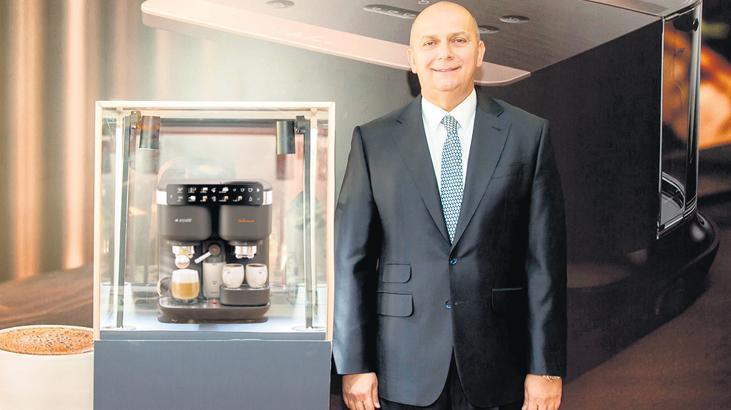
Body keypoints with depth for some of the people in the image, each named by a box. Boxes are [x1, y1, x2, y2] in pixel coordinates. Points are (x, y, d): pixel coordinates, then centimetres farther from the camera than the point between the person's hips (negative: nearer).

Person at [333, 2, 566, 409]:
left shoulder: (528, 134, 1)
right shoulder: (374, 141, 1)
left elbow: (544, 258, -1)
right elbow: (352, 260, 0)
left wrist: (546, 367, -3)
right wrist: (354, 365, -2)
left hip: (496, 368, 0)